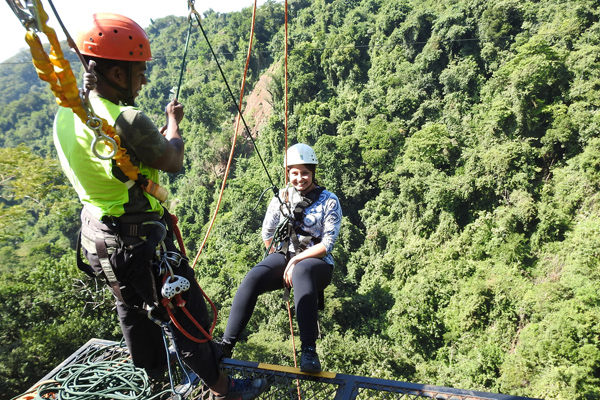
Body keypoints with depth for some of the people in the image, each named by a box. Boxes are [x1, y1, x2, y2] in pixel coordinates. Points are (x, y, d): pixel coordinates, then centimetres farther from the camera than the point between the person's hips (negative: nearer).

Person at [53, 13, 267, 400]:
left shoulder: (66, 113, 0)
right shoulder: (128, 121, -28)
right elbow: (173, 162, -13)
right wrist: (174, 121, 4)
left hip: (96, 233, 9)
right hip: (139, 239, -9)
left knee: (133, 309, 28)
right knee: (187, 315, 8)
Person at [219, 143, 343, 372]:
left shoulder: (329, 202, -4)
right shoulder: (280, 199, 6)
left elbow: (327, 244, -10)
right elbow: (267, 234, 15)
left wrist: (296, 260, -16)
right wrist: (281, 262, 9)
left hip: (317, 262, -3)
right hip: (283, 257, 4)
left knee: (301, 271, -40)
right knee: (252, 278, -27)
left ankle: (309, 351, -42)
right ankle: (227, 343, -21)